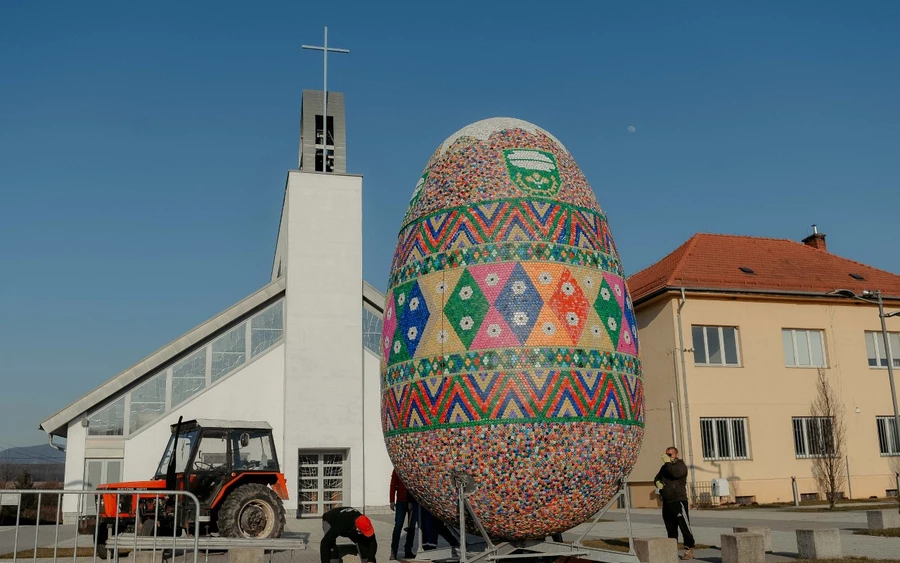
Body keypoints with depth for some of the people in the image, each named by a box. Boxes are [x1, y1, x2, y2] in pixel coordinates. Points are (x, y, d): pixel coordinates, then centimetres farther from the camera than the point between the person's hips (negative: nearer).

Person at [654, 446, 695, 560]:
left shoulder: (681, 465, -4)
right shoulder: (665, 467, 18)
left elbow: (676, 473, -24)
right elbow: (657, 477, 23)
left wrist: (668, 462, -18)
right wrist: (658, 482, 1)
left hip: (679, 501, -8)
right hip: (666, 502, 8)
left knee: (685, 526, -9)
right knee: (670, 528, 11)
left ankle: (689, 550, -6)